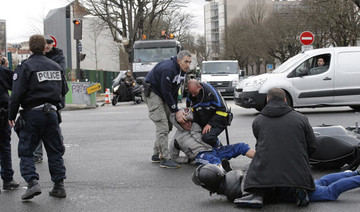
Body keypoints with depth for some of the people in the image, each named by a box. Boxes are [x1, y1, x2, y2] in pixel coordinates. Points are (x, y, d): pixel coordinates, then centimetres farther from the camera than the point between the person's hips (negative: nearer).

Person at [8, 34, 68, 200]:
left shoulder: (25, 67, -8)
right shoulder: (56, 66, 10)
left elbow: (17, 94, -13)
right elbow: (63, 91, 16)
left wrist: (12, 115, -4)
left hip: (32, 114, -4)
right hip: (51, 113, 5)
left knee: (26, 151, 4)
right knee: (55, 151, 12)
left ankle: (32, 183, -10)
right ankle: (59, 186, 12)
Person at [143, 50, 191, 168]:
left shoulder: (182, 71, 0)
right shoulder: (168, 70, -29)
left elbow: (174, 90, 8)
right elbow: (166, 93, -26)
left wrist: (175, 108, 4)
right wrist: (176, 111, -21)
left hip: (163, 95, 10)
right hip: (153, 93, -10)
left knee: (168, 125, 10)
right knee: (162, 126, -15)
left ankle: (157, 155, 19)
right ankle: (165, 159, -14)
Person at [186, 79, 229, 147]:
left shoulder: (210, 92, -20)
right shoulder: (190, 96, -1)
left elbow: (222, 110, -17)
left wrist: (210, 124, -20)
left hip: (216, 123, -7)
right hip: (201, 124, 7)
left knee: (207, 137, -33)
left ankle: (218, 147, -1)